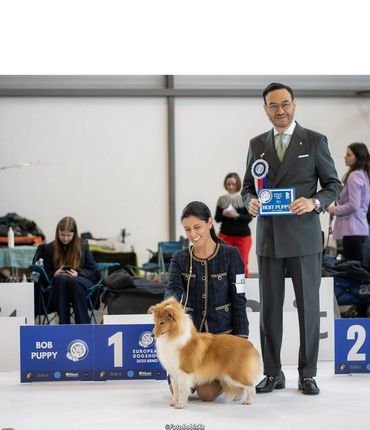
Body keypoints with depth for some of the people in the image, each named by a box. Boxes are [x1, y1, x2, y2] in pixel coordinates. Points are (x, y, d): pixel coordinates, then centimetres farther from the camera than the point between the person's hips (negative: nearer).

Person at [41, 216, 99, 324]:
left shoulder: (83, 245, 13)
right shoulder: (49, 248, 14)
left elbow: (94, 272, 8)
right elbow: (47, 274, 12)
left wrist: (77, 274, -12)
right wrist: (55, 274, -12)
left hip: (80, 280, -1)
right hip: (59, 283, 1)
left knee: (74, 281, -39)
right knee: (60, 278, -38)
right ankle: (63, 324, -44)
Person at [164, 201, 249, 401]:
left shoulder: (230, 255, -5)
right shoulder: (179, 259, 2)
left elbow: (238, 300, -5)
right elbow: (174, 289, -15)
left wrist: (241, 340, -10)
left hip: (221, 331, -3)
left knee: (207, 393, -14)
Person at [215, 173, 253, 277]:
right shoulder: (222, 200, 7)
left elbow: (249, 218, -4)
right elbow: (216, 218, 8)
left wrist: (237, 215, -20)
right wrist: (223, 214, -13)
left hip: (242, 236, -1)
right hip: (225, 235, 2)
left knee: (242, 264, -2)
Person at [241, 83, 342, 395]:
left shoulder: (315, 141, 2)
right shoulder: (257, 144, 12)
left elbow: (333, 185, 3)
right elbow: (248, 186, 17)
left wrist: (314, 202, -16)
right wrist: (250, 201, -6)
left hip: (304, 237, -3)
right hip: (269, 238, 3)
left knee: (308, 305, 1)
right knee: (269, 306, 5)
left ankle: (307, 374, 11)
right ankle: (273, 373, 14)